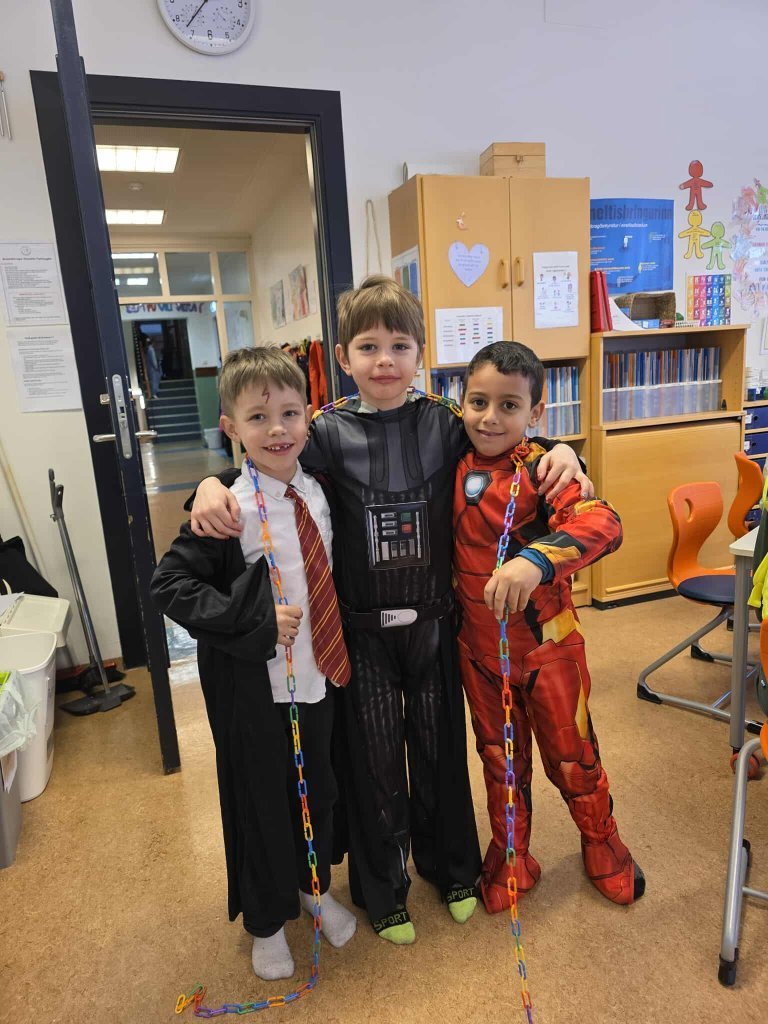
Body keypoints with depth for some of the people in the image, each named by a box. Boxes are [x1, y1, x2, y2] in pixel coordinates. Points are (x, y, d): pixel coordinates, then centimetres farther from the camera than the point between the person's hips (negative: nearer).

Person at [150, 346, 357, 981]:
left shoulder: (317, 492, -1)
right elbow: (169, 584, -18)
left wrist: (337, 653, 4)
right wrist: (256, 620, -24)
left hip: (321, 676, 5)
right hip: (255, 690, -5)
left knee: (320, 791, 22)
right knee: (262, 803, 15)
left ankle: (314, 887, 52)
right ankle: (266, 920, 43)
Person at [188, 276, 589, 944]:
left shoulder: (443, 423, -2)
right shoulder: (332, 432, -7)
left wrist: (561, 450, -11)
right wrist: (211, 483, -26)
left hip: (432, 618, 2)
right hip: (363, 625, -1)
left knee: (439, 743, 18)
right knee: (374, 755, 12)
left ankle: (451, 865, 45)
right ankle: (383, 888, 37)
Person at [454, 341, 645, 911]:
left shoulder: (540, 470, -18)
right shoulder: (456, 464, -4)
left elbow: (603, 524, -34)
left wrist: (537, 559, -49)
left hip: (548, 645, -3)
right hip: (480, 649, 4)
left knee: (573, 756, 16)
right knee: (500, 760, 21)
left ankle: (603, 847, 46)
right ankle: (510, 860, 44)